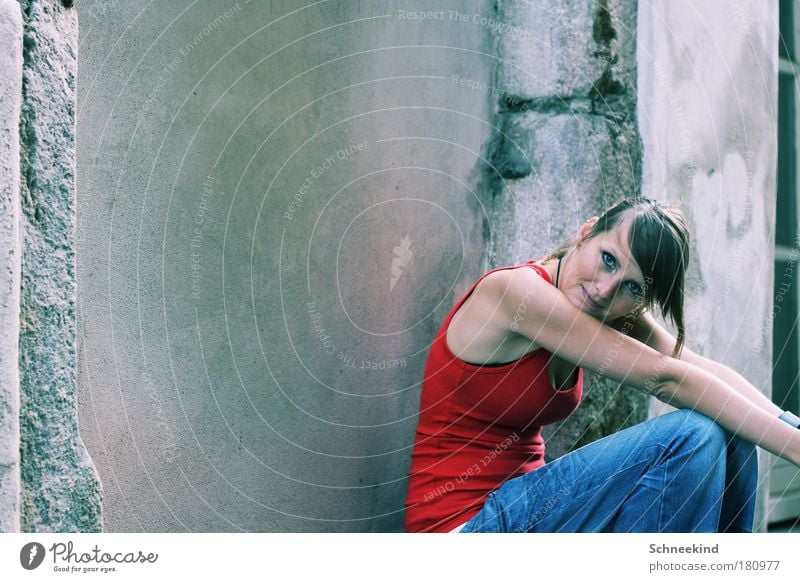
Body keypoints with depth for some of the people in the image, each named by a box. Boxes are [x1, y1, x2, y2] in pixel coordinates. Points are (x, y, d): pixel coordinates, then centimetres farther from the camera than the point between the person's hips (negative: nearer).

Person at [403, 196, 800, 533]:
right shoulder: (516, 290, -22)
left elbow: (703, 371, -9)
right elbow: (664, 378, -24)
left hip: (518, 497, 8)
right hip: (464, 524, -8)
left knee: (730, 433, -2)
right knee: (692, 437, -20)